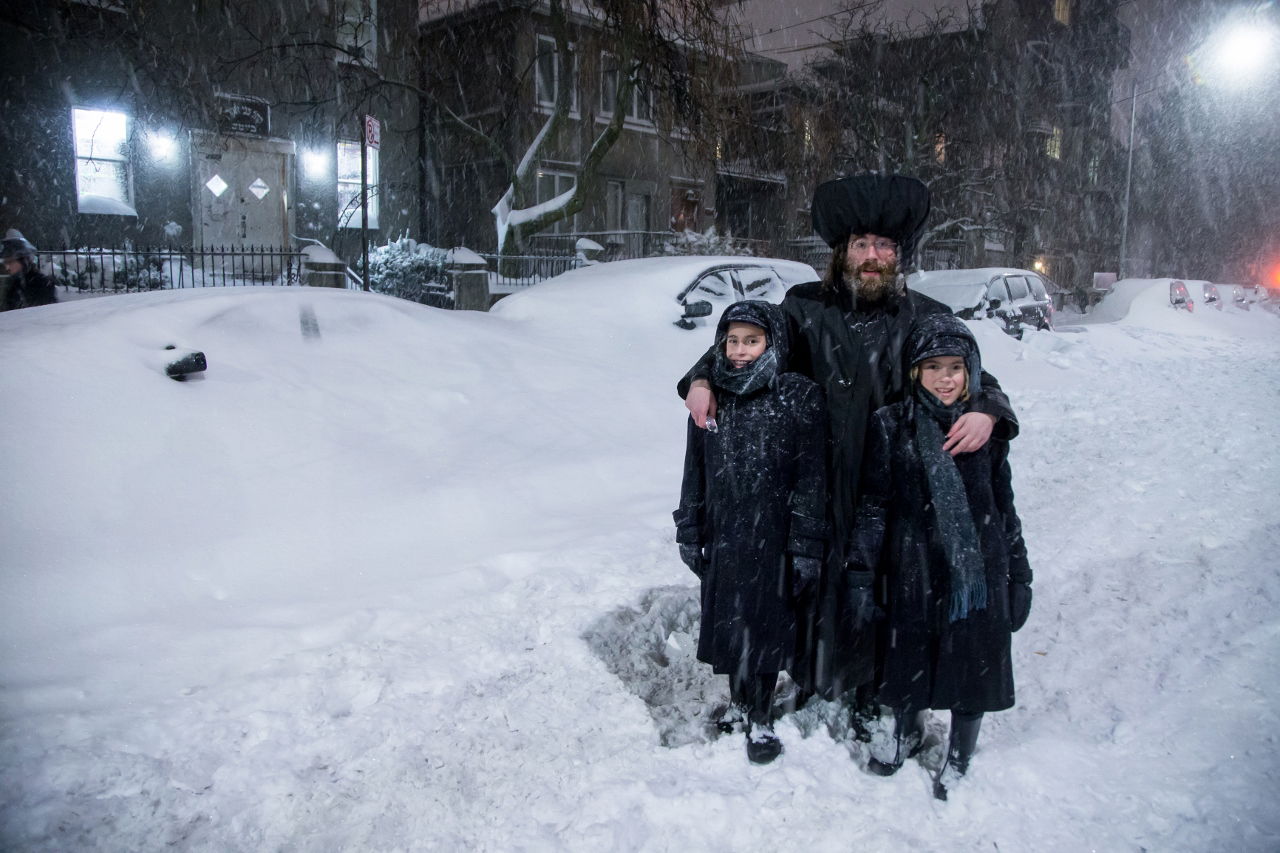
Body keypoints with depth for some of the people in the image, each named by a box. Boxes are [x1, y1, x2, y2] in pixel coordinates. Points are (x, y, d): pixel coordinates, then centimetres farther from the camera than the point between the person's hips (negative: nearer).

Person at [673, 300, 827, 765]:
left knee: (765, 626, 7)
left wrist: (806, 547, -11)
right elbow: (695, 471, 9)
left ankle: (762, 718, 26)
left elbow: (811, 478, -10)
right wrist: (689, 532, 8)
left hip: (773, 537, -4)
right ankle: (739, 701, 37)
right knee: (726, 621, 15)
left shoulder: (800, 397, -10)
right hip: (721, 535, 4)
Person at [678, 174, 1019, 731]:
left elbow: (976, 379, 4)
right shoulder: (806, 308, 0)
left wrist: (986, 412, -19)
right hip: (814, 490, 1)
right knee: (814, 584, 14)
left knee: (877, 595, 10)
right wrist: (702, 378, -10)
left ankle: (868, 697, 33)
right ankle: (810, 684, 38)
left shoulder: (928, 319, 0)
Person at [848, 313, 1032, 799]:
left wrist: (1019, 574, 6)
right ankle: (907, 732, 45)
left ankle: (959, 757, 36)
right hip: (913, 567, 0)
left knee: (972, 660, 11)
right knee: (909, 654, 15)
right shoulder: (892, 426, -6)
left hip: (979, 569, 1)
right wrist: (861, 568, -9)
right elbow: (874, 503, -3)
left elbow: (1004, 505, 5)